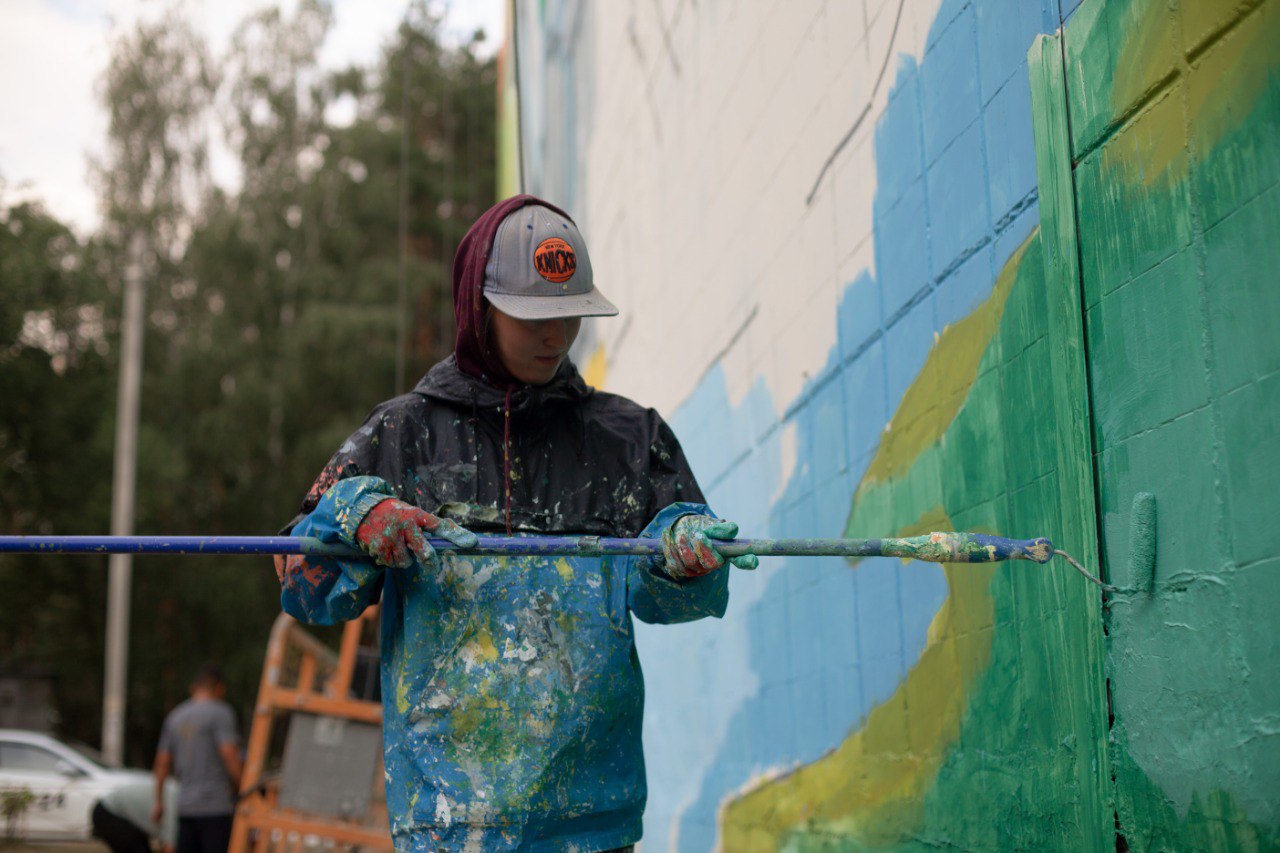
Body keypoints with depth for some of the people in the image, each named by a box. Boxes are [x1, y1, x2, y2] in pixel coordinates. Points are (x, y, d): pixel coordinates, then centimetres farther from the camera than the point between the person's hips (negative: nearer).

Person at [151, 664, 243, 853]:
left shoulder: (175, 717, 15)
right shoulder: (220, 712, -6)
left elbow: (162, 764, 17)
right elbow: (230, 756, -15)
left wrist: (159, 802, 26)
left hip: (186, 808, 7)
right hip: (216, 808, -7)